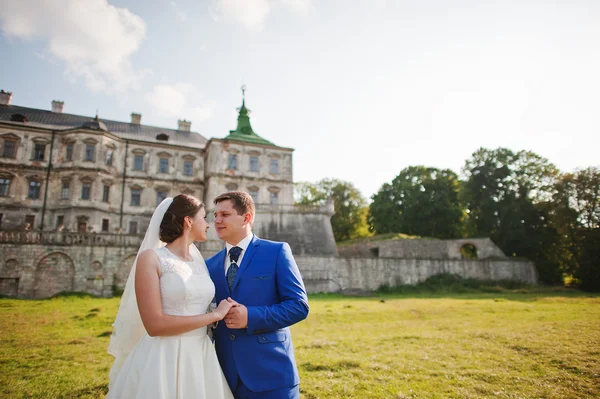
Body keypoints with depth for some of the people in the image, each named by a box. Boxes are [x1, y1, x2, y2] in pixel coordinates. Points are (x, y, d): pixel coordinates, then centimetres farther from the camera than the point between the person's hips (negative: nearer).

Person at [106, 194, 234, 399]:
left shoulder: (200, 262, 9)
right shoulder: (151, 258, -10)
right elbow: (155, 324, -18)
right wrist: (215, 315, -13)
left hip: (200, 358, 6)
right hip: (163, 360, -6)